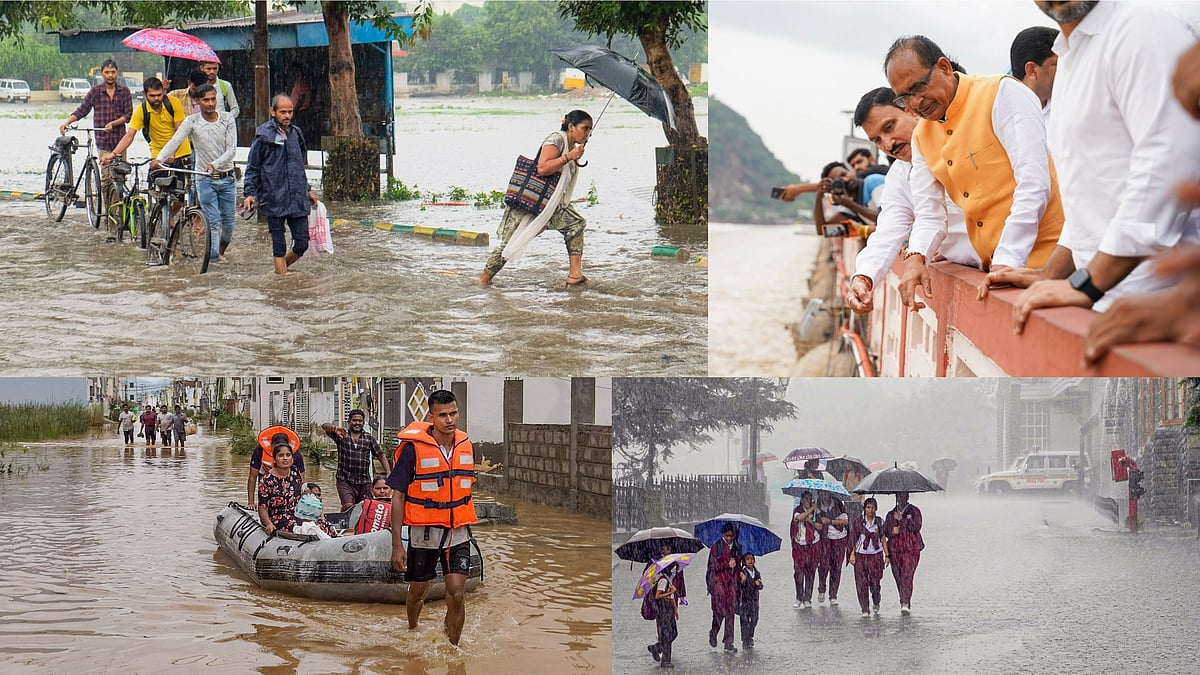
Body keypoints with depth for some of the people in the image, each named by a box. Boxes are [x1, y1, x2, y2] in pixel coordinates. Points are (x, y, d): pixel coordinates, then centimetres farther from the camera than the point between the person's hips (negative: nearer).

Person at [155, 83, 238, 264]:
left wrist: (215, 164, -25)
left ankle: (222, 249, 35)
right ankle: (213, 257, -3)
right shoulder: (192, 122, -4)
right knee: (213, 222, -9)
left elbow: (231, 149, -7)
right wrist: (159, 158, -34)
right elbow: (175, 141, -17)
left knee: (228, 221, 8)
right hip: (205, 180, -2)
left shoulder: (227, 120, -1)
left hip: (227, 177, 2)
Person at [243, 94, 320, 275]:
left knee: (302, 243, 4)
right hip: (274, 199, -5)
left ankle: (281, 268, 28)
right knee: (279, 246, 0)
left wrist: (307, 190, 25)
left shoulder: (296, 133, 12)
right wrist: (249, 193, -9)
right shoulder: (264, 136, -4)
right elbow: (252, 168, 0)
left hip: (297, 199, 5)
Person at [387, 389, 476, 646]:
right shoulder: (413, 447, -13)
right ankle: (412, 634, 42)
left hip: (458, 533, 3)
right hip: (424, 532, -2)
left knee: (456, 594, -9)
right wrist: (397, 545, -12)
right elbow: (398, 496, -10)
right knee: (417, 592, 14)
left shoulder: (465, 445, 1)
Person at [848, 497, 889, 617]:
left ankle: (876, 603, 25)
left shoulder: (880, 522, 7)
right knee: (862, 583, -4)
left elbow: (883, 539, 10)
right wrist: (852, 554, -7)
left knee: (875, 582, -3)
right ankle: (865, 610, 1)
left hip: (876, 555, 1)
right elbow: (853, 539, 2)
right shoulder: (857, 522, 2)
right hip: (861, 555, -1)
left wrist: (887, 555, 6)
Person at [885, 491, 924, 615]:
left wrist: (902, 519, -15)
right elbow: (885, 531, 14)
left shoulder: (914, 511, 6)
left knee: (907, 576, -16)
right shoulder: (891, 514, 17)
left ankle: (906, 603, -21)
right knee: (898, 577, 5)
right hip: (895, 550, 4)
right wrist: (892, 532, -8)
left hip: (911, 549, -4)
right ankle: (905, 601, 19)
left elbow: (917, 526, -9)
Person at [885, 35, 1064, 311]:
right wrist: (915, 257, -9)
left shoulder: (1003, 94, -9)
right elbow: (929, 212, 13)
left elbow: (1034, 185, -17)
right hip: (992, 267, 6)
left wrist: (1007, 262, -24)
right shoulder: (921, 136, 13)